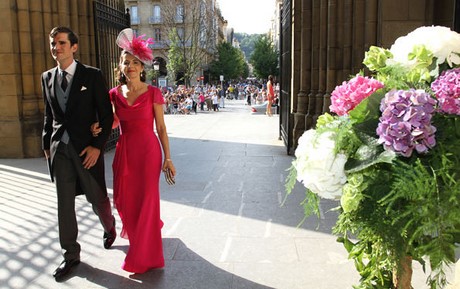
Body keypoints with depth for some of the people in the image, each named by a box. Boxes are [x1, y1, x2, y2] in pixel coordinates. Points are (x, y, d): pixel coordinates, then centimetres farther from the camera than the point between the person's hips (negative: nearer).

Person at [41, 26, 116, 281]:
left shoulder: (92, 75, -6)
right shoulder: (47, 78, 8)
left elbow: (106, 115, -7)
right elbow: (49, 115, 16)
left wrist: (97, 146, -13)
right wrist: (46, 145, 12)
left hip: (87, 148, -4)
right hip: (59, 149, 4)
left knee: (97, 198, 10)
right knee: (64, 203, 6)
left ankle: (109, 227, 41)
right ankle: (71, 255, 19)